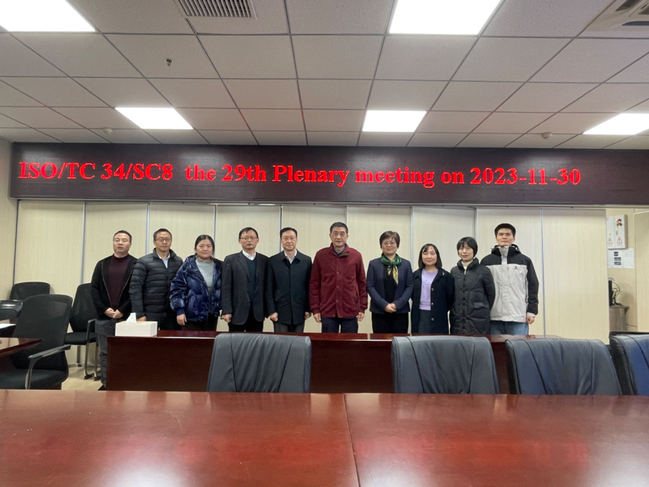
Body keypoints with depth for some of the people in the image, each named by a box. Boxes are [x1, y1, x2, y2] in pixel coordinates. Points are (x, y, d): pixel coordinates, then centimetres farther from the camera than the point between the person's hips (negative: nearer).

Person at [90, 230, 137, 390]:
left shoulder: (136, 265, 1)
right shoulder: (102, 264, 13)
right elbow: (94, 288, 8)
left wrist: (123, 310, -12)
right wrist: (105, 309, -4)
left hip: (126, 317, -3)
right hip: (104, 317, 4)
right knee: (105, 353, 10)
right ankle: (106, 384, 21)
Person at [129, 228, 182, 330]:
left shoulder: (178, 262, 8)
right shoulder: (144, 262, 0)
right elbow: (135, 289, -4)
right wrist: (140, 315, -9)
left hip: (172, 314, 3)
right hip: (151, 314, -2)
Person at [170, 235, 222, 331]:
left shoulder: (219, 266, 5)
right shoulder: (187, 266, -4)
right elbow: (176, 289, -4)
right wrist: (179, 311, -10)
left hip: (212, 316, 3)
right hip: (191, 316, -3)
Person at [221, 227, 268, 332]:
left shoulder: (265, 260, 7)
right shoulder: (231, 260, 1)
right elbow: (226, 288, -2)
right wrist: (226, 311, -8)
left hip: (258, 314, 2)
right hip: (237, 313, -2)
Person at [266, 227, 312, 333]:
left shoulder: (306, 260, 3)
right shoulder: (273, 261, 2)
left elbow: (309, 286, 5)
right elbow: (269, 289, 1)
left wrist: (308, 309, 1)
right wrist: (271, 311, -5)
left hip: (299, 313, 1)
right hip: (280, 313, -1)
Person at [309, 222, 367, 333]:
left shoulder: (356, 256, 2)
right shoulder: (321, 255, 1)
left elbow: (362, 283, 7)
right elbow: (314, 284, 4)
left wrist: (362, 308, 3)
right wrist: (315, 309, 0)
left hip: (350, 311, 0)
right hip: (327, 311, 0)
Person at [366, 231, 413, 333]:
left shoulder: (406, 264, 7)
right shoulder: (374, 264, 4)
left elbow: (409, 287, 3)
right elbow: (370, 287, -1)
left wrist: (397, 304, -10)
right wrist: (384, 305, -11)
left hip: (400, 311, 1)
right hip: (379, 312, -1)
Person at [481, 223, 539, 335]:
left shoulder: (525, 260, 9)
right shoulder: (486, 261, 8)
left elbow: (533, 287, 9)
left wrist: (532, 311, 2)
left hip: (519, 318, 0)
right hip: (493, 318, 0)